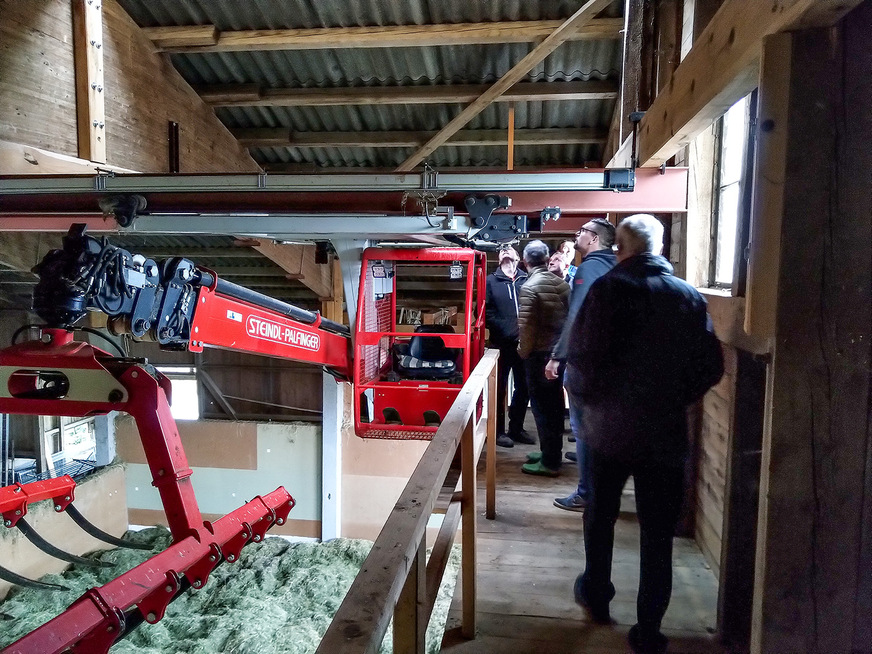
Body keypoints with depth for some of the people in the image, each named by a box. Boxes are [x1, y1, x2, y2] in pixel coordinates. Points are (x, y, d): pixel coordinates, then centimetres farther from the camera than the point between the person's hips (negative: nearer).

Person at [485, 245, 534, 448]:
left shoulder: (526, 280, 6)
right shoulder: (491, 281, 2)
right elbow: (486, 311, -6)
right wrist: (502, 327, -15)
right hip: (501, 343, -3)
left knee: (524, 387, 12)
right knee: (500, 388, 6)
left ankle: (516, 428, 28)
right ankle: (499, 431, 17)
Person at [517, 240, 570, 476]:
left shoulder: (529, 287, -14)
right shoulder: (562, 284, 5)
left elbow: (526, 325, -16)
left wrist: (523, 351, -3)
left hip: (540, 354, -7)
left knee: (542, 407, 0)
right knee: (555, 404, 16)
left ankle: (549, 462, 5)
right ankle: (553, 453, 28)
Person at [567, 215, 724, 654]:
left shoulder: (609, 288, -10)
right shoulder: (689, 296, -2)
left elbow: (579, 354, -15)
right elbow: (710, 368, -1)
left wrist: (587, 394, 4)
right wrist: (676, 399, 13)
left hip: (609, 424, -1)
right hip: (665, 431, 1)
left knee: (601, 514, 20)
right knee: (657, 531, 9)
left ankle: (597, 595, 37)